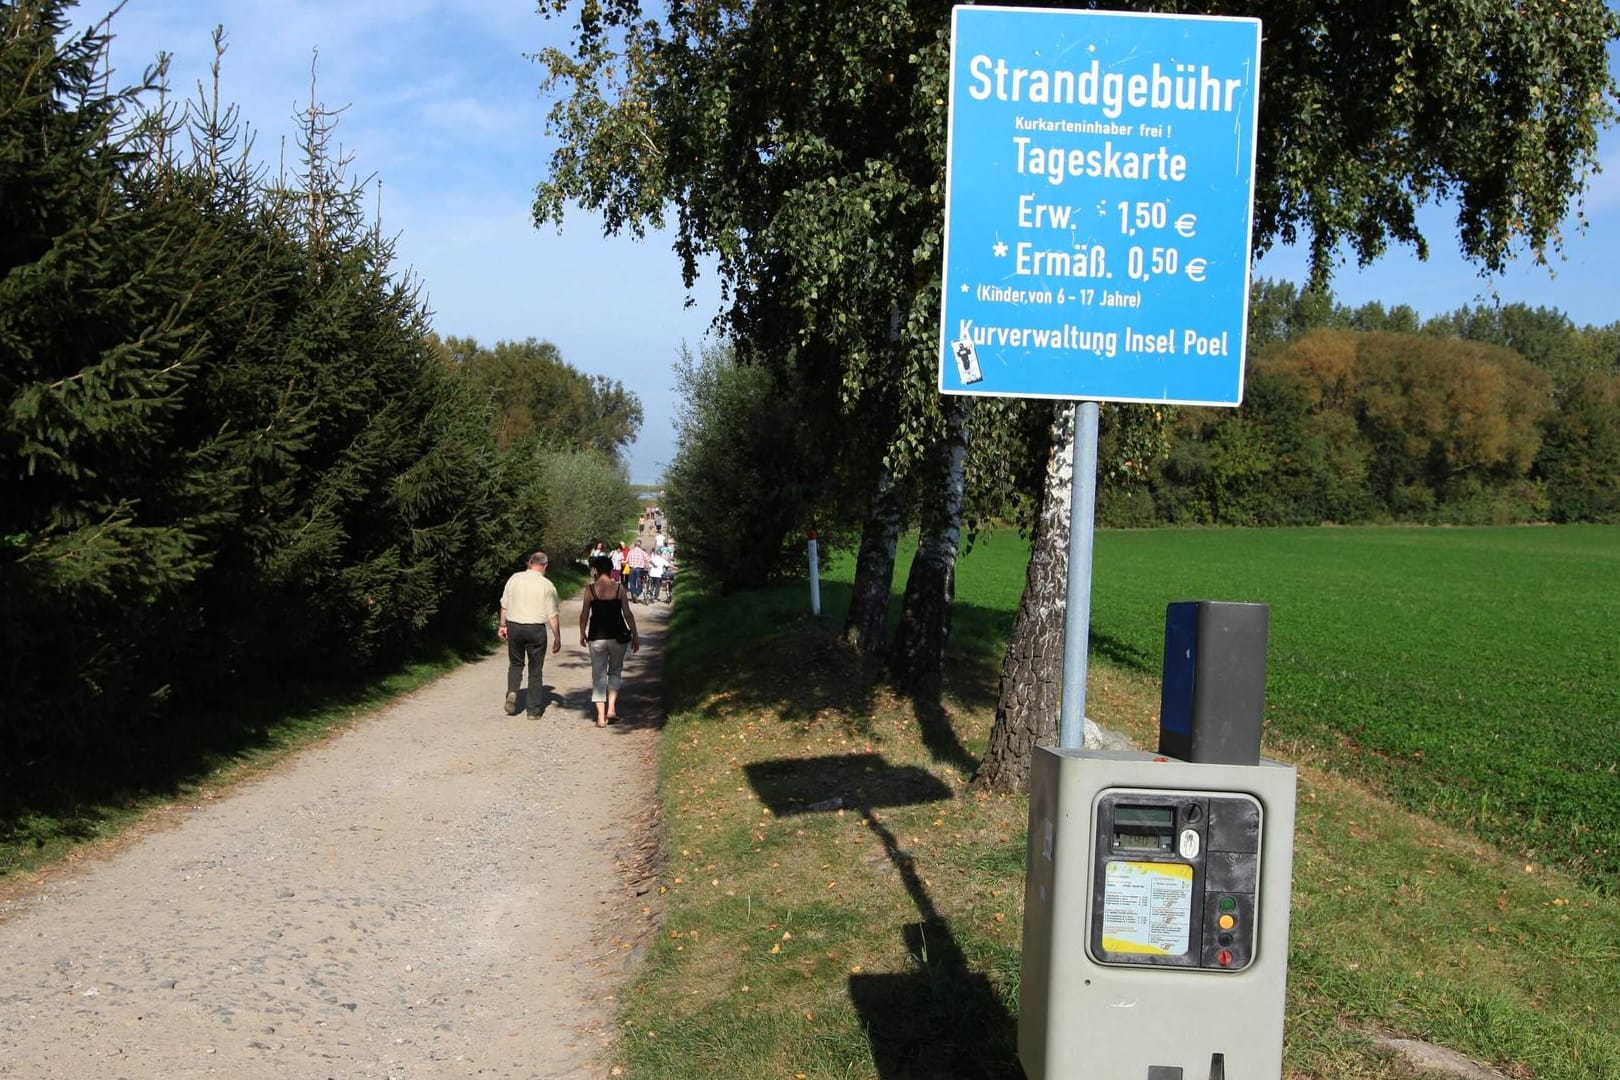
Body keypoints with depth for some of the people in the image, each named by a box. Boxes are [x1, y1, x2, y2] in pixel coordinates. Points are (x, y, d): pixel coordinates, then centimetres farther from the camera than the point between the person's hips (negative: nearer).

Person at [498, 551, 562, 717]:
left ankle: (512, 692, -3)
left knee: (516, 663, 21)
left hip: (514, 626, 2)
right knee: (535, 669, 9)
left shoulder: (514, 578, 1)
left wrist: (503, 625, 18)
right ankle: (534, 709, 12)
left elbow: (505, 605, 7)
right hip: (536, 628, -2)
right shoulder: (547, 585, -6)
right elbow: (553, 615, -6)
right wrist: (557, 638, 1)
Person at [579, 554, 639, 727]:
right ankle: (611, 708, 6)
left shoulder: (590, 589, -5)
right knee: (615, 671, 20)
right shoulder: (619, 588, -3)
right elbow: (628, 614, -3)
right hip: (617, 635, 1)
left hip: (597, 637, 0)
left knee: (598, 675, 8)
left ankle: (601, 716, 5)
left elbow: (584, 615, -3)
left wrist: (582, 634, 13)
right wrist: (635, 636, 5)